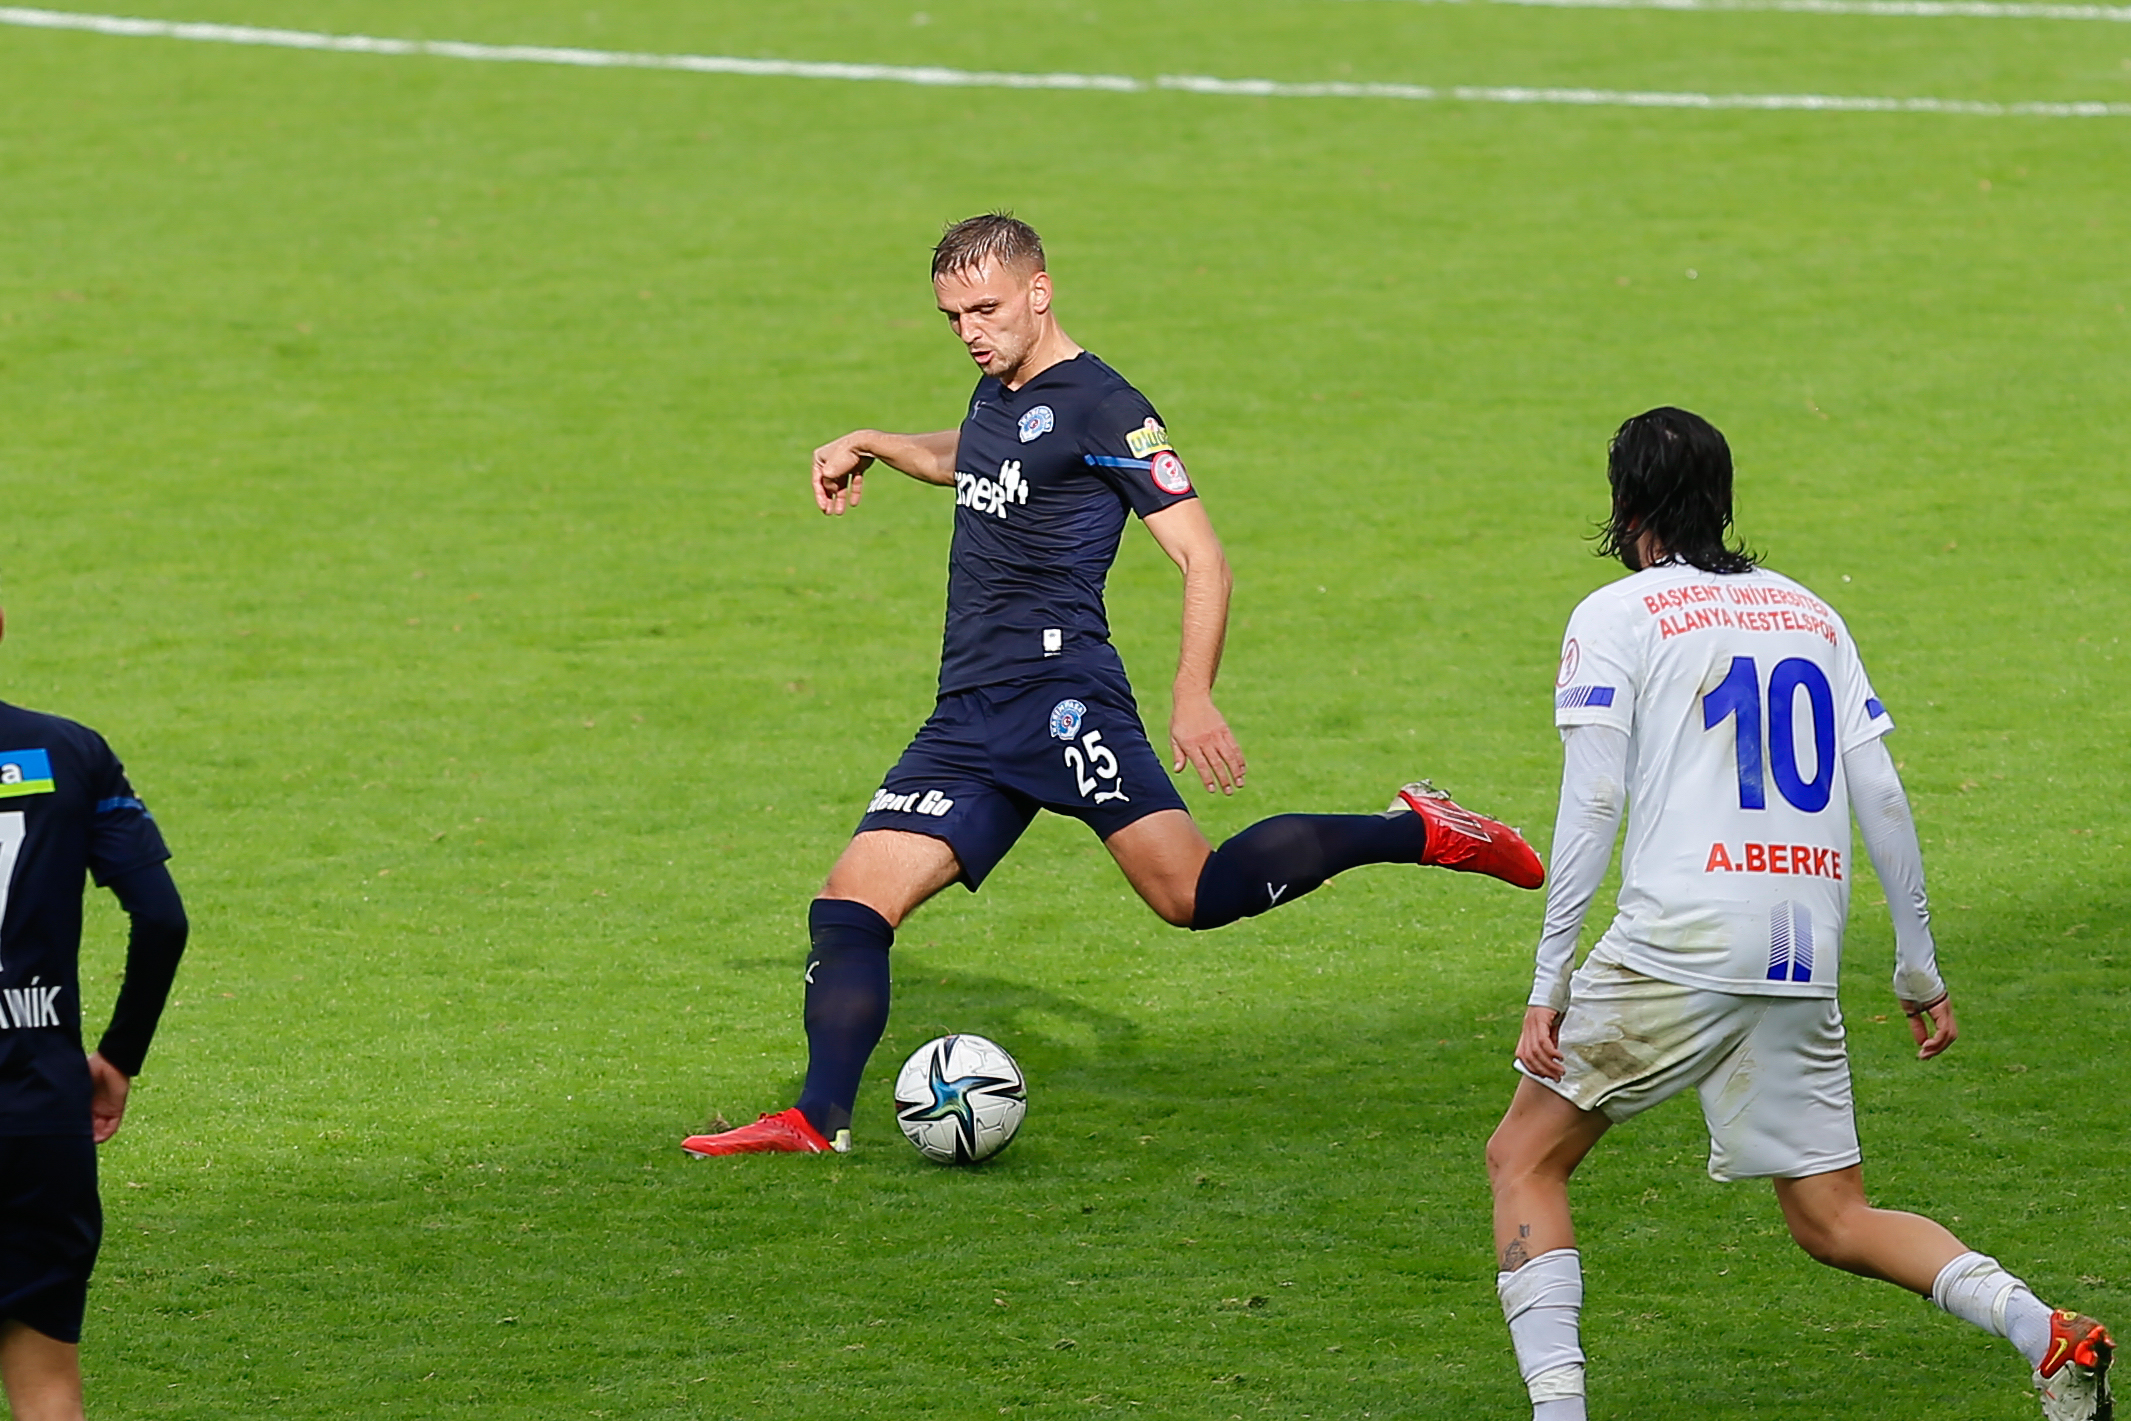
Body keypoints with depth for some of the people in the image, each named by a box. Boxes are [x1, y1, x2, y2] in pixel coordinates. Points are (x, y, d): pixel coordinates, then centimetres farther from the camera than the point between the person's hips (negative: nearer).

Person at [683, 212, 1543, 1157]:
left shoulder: (1101, 410, -7)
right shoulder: (996, 391, 19)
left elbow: (1202, 559, -11)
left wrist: (1193, 699, -21)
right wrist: (873, 447, 39)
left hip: (1057, 686, -8)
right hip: (968, 716, 8)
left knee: (1189, 892, -21)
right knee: (852, 902, -3)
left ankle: (1415, 835, -8)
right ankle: (820, 1119, -3)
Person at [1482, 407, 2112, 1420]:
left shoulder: (1616, 616, 3)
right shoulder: (1808, 614, 18)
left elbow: (1591, 804, -7)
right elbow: (1882, 799, 13)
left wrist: (1549, 984, -7)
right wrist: (1919, 966, 18)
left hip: (1677, 950, -5)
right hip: (1804, 961, 5)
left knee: (1525, 1158, 9)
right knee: (1832, 1222, 13)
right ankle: (2047, 1335, -7)